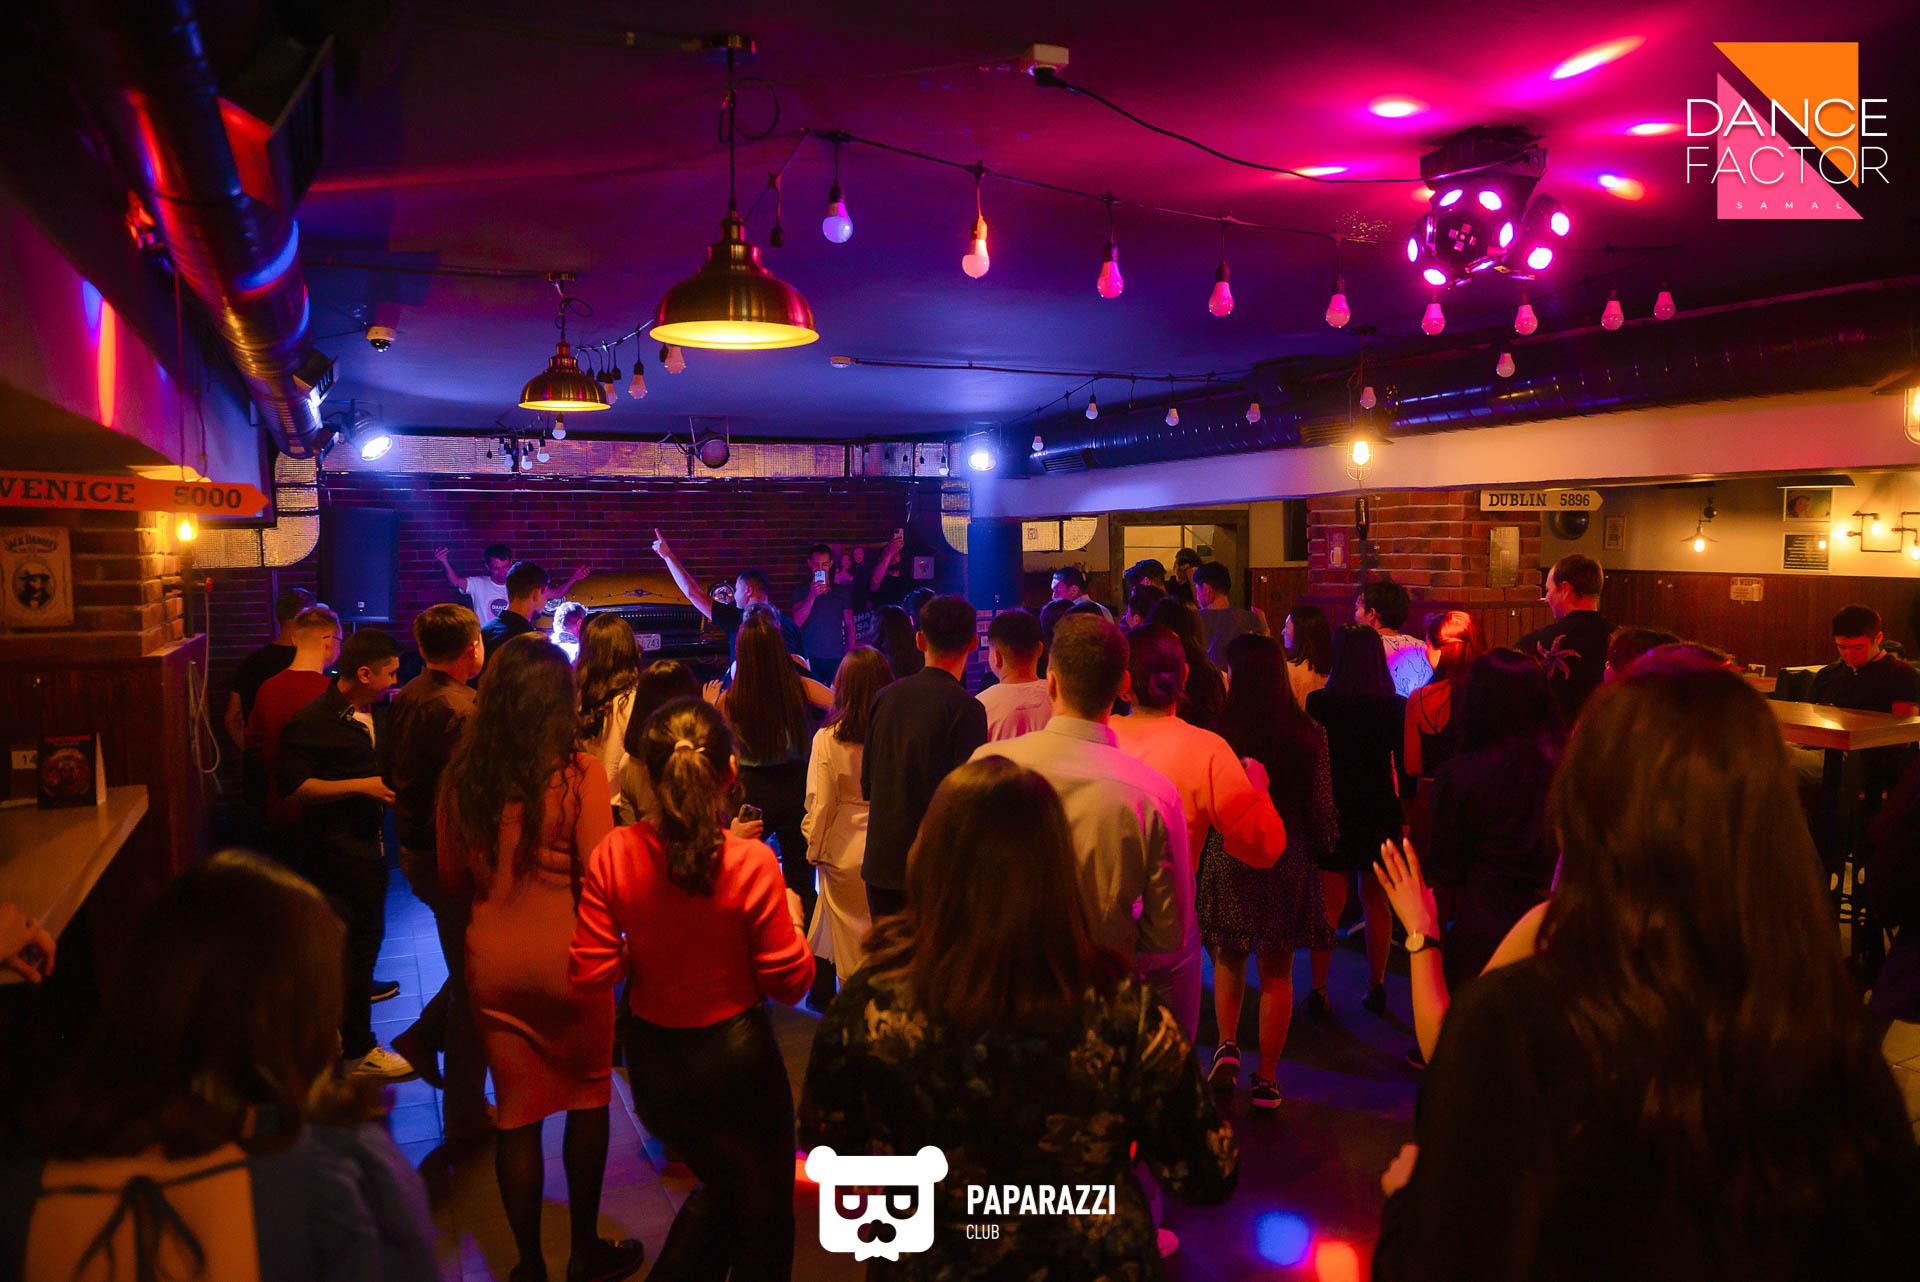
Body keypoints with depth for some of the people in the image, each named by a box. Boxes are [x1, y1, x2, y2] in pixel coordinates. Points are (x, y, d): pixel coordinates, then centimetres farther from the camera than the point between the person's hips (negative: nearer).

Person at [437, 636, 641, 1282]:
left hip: (493, 961, 3)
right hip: (566, 959, -3)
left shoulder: (462, 775, -5)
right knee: (587, 1098, 18)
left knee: (517, 1112, 15)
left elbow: (452, 878, 6)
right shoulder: (579, 773, -17)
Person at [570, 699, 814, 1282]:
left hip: (652, 1060, 4)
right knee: (763, 1213, 21)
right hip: (736, 1058, -4)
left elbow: (591, 973, -9)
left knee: (719, 1184, 32)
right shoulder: (751, 863, -23)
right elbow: (789, 983, -14)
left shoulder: (613, 855, -15)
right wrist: (791, 922, 3)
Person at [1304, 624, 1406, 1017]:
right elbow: (1405, 766, -1)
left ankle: (1318, 990, 9)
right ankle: (1376, 986, 24)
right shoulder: (1396, 707, -6)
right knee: (1376, 901, 15)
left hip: (1332, 811, -2)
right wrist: (1404, 815, 11)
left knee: (1328, 904, 6)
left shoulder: (1319, 702, -12)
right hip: (1380, 813, 2)